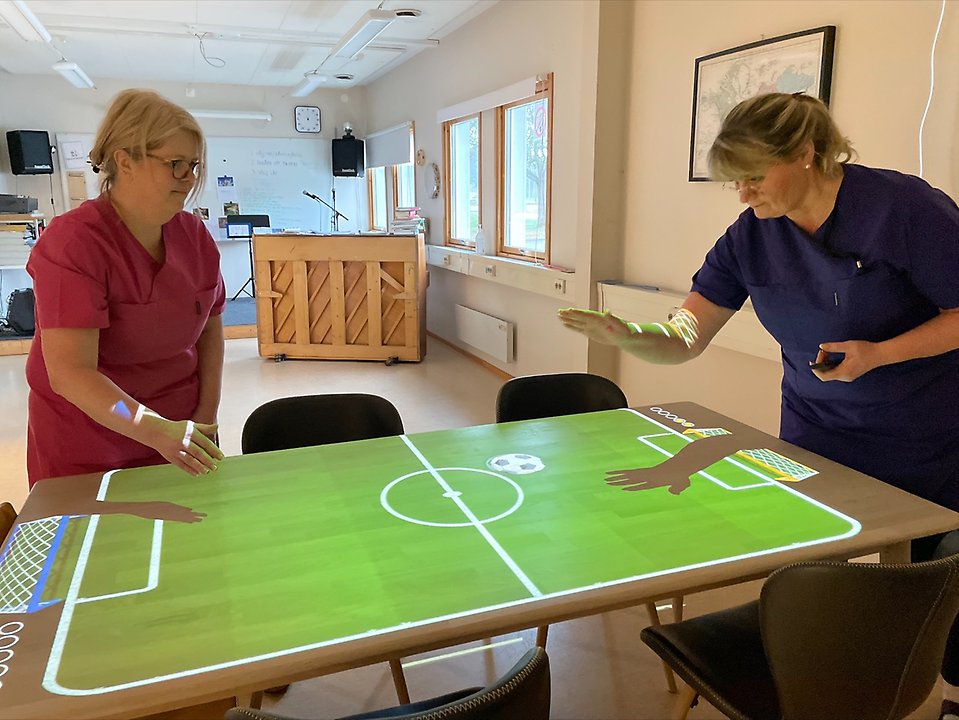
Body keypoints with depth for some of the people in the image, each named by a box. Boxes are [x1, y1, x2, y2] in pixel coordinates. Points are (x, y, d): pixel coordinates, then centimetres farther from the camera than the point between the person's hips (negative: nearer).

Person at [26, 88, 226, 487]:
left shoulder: (194, 234, -3)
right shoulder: (73, 242, -19)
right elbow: (70, 372, -27)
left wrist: (206, 417, -3)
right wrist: (157, 431, -39)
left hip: (179, 431, 5)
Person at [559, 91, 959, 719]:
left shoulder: (905, 207, -19)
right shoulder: (751, 236, -8)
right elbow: (683, 341, -11)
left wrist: (876, 354, -28)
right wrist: (627, 337, -32)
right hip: (815, 434, 3)